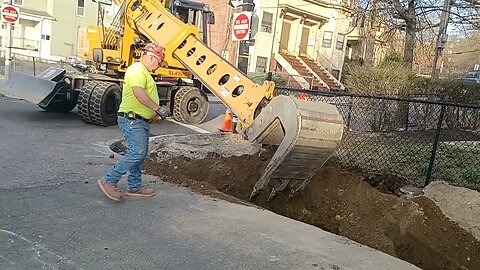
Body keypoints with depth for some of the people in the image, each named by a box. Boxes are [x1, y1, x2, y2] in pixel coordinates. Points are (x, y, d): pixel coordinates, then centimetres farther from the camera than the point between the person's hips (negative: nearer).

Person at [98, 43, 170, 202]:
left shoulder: (144, 72, 22)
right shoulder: (137, 70, -13)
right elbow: (139, 93, -29)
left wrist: (155, 114, 18)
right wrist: (158, 108, -29)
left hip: (141, 121, 11)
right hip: (132, 119, -11)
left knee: (140, 154, 13)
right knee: (137, 153, -14)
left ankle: (134, 186, 22)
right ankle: (109, 181, -5)